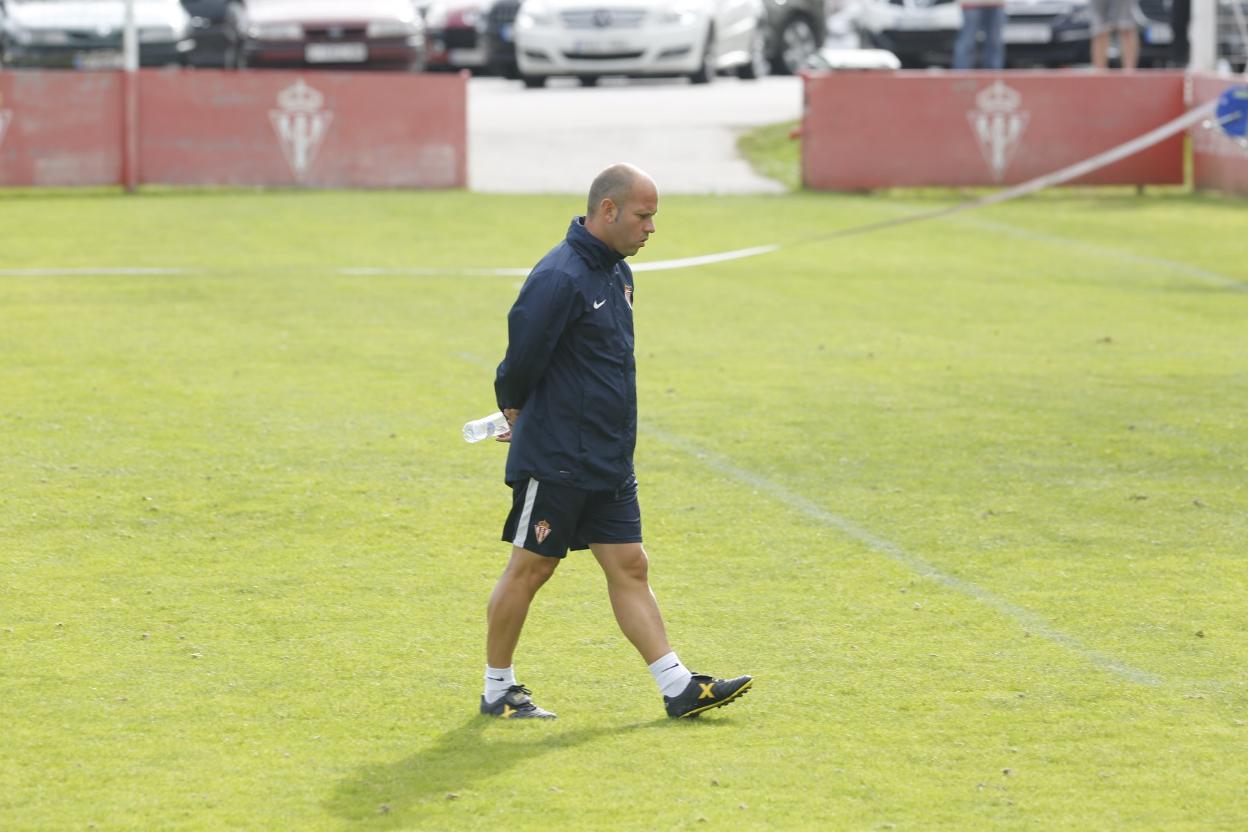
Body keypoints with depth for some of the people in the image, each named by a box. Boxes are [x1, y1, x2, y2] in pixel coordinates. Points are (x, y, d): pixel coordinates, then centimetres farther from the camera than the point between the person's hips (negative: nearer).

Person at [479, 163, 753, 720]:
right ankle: (497, 690, 14)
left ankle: (678, 687, 5)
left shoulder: (617, 273, 12)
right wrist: (519, 412, 0)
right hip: (555, 460, -8)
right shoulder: (558, 277, -19)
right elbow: (521, 360, -19)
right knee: (530, 568, 2)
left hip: (610, 463, 8)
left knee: (629, 568, 7)